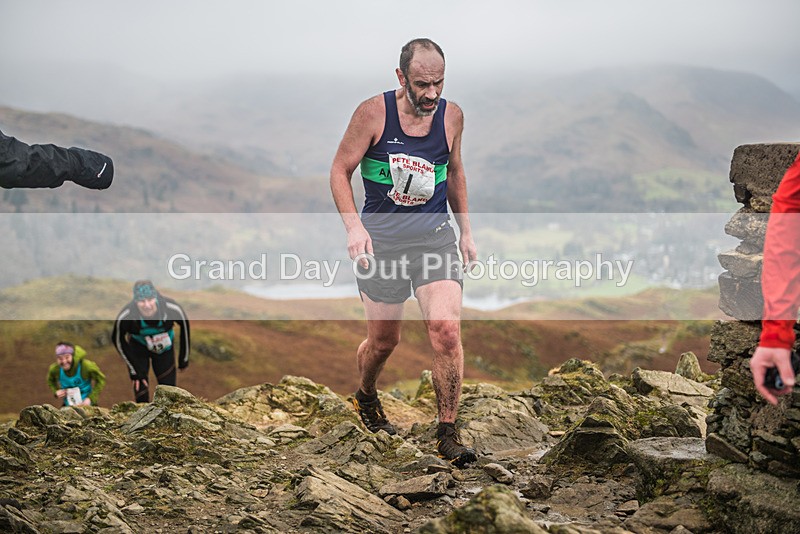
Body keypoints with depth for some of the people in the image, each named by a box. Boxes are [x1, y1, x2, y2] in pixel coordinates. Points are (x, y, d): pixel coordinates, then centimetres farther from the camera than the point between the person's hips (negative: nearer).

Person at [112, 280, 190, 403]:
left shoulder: (172, 309, -34)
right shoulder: (125, 316, -35)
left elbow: (184, 325, -11)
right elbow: (118, 341, -15)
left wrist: (184, 357, -1)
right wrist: (134, 370, -13)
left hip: (165, 348, 1)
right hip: (138, 348, -1)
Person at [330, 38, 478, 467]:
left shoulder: (452, 115, 0)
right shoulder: (373, 113, -10)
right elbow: (340, 170, -3)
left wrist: (466, 230, 18)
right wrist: (354, 226, -16)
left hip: (435, 234, 2)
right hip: (382, 237, -2)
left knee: (446, 328, -17)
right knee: (383, 340, 8)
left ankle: (447, 434, -6)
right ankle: (365, 396, 43)